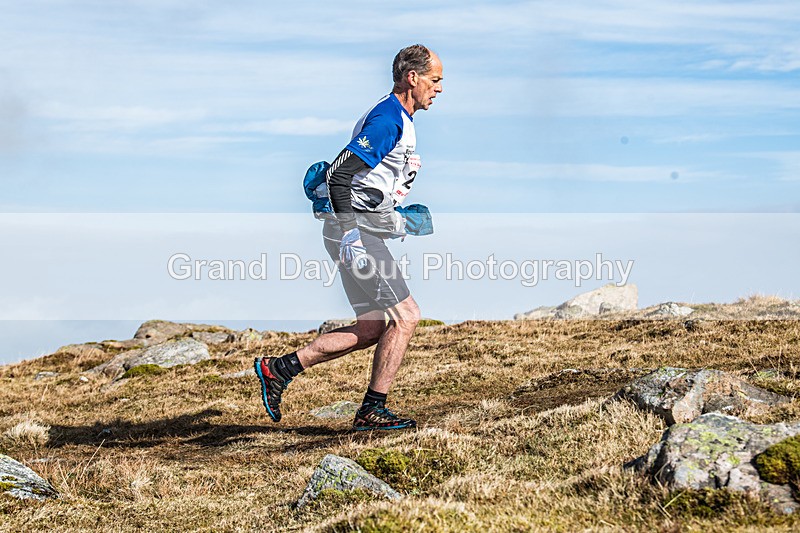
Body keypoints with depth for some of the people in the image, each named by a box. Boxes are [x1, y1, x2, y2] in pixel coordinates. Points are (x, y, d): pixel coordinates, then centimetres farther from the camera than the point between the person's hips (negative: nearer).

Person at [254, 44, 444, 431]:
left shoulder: (398, 119, 18)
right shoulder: (388, 120, -15)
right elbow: (338, 175, -22)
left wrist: (398, 218, 25)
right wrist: (349, 232, -26)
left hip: (360, 230, 10)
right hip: (354, 231, -10)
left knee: (372, 329, 10)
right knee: (406, 316, -9)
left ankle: (279, 368, 12)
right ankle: (372, 410, -2)